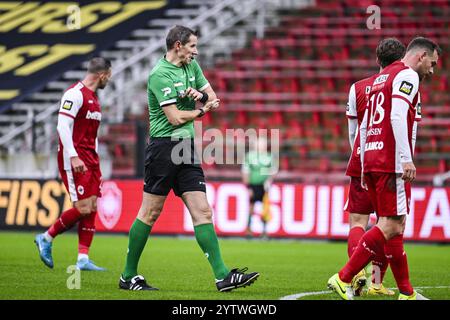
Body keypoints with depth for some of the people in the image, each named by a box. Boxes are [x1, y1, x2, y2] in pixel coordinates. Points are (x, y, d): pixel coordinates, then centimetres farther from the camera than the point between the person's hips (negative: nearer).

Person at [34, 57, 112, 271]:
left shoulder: (94, 97, 18)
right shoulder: (75, 93, -12)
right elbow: (63, 126, -20)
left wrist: (95, 160, 19)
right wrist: (73, 157, -25)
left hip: (90, 159, 9)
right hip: (74, 159, -9)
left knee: (92, 208, 1)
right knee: (83, 208, -13)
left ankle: (83, 259, 0)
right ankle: (46, 238, 4)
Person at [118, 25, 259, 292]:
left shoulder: (192, 66, 14)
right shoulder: (160, 74, -13)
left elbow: (214, 100, 17)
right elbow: (175, 118, -17)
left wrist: (202, 95, -6)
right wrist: (202, 111, -1)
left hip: (187, 149, 8)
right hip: (164, 147, -8)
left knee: (203, 212, 0)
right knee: (150, 213, -1)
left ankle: (222, 275, -5)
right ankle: (128, 276, 9)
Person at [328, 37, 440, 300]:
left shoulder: (380, 79, 25)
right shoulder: (407, 75, -3)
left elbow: (363, 126, 23)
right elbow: (398, 117, -18)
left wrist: (365, 167, 23)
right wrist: (407, 159, -22)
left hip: (372, 159, 10)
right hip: (393, 162, -10)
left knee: (395, 227, 9)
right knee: (390, 226, -10)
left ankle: (406, 292, 9)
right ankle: (344, 279, -14)